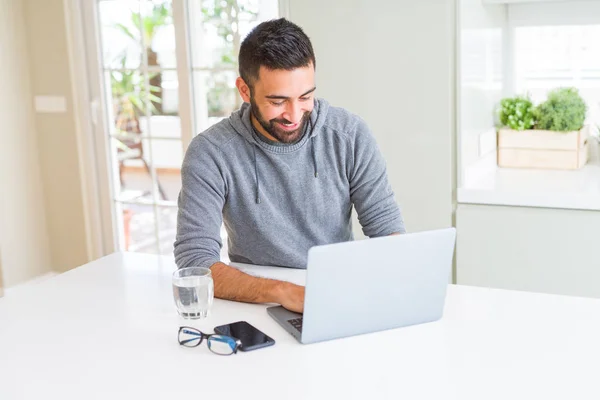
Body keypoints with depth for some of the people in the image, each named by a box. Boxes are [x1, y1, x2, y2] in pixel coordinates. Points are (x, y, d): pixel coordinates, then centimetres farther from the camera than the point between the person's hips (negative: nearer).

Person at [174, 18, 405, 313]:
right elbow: (194, 262, -18)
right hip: (258, 310, 0)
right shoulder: (210, 152, -13)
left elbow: (388, 229, -3)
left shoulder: (350, 136, -7)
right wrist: (283, 292, -32)